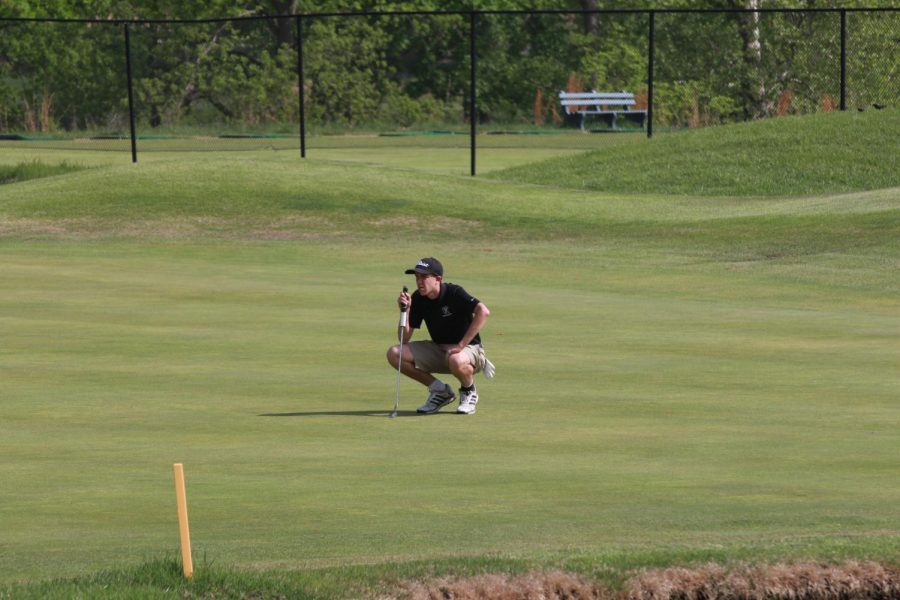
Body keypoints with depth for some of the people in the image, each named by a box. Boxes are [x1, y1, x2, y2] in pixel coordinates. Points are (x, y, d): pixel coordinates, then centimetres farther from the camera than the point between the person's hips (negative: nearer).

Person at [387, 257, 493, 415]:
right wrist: (404, 311, -19)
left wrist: (461, 344, -35)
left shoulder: (454, 293, -19)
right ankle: (440, 390, 2)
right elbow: (405, 340, -3)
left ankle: (469, 391, -6)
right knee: (394, 354, -10)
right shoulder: (418, 299, -3)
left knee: (456, 361, -43)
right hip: (438, 351, 6)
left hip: (468, 348, -6)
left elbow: (483, 312, -35)